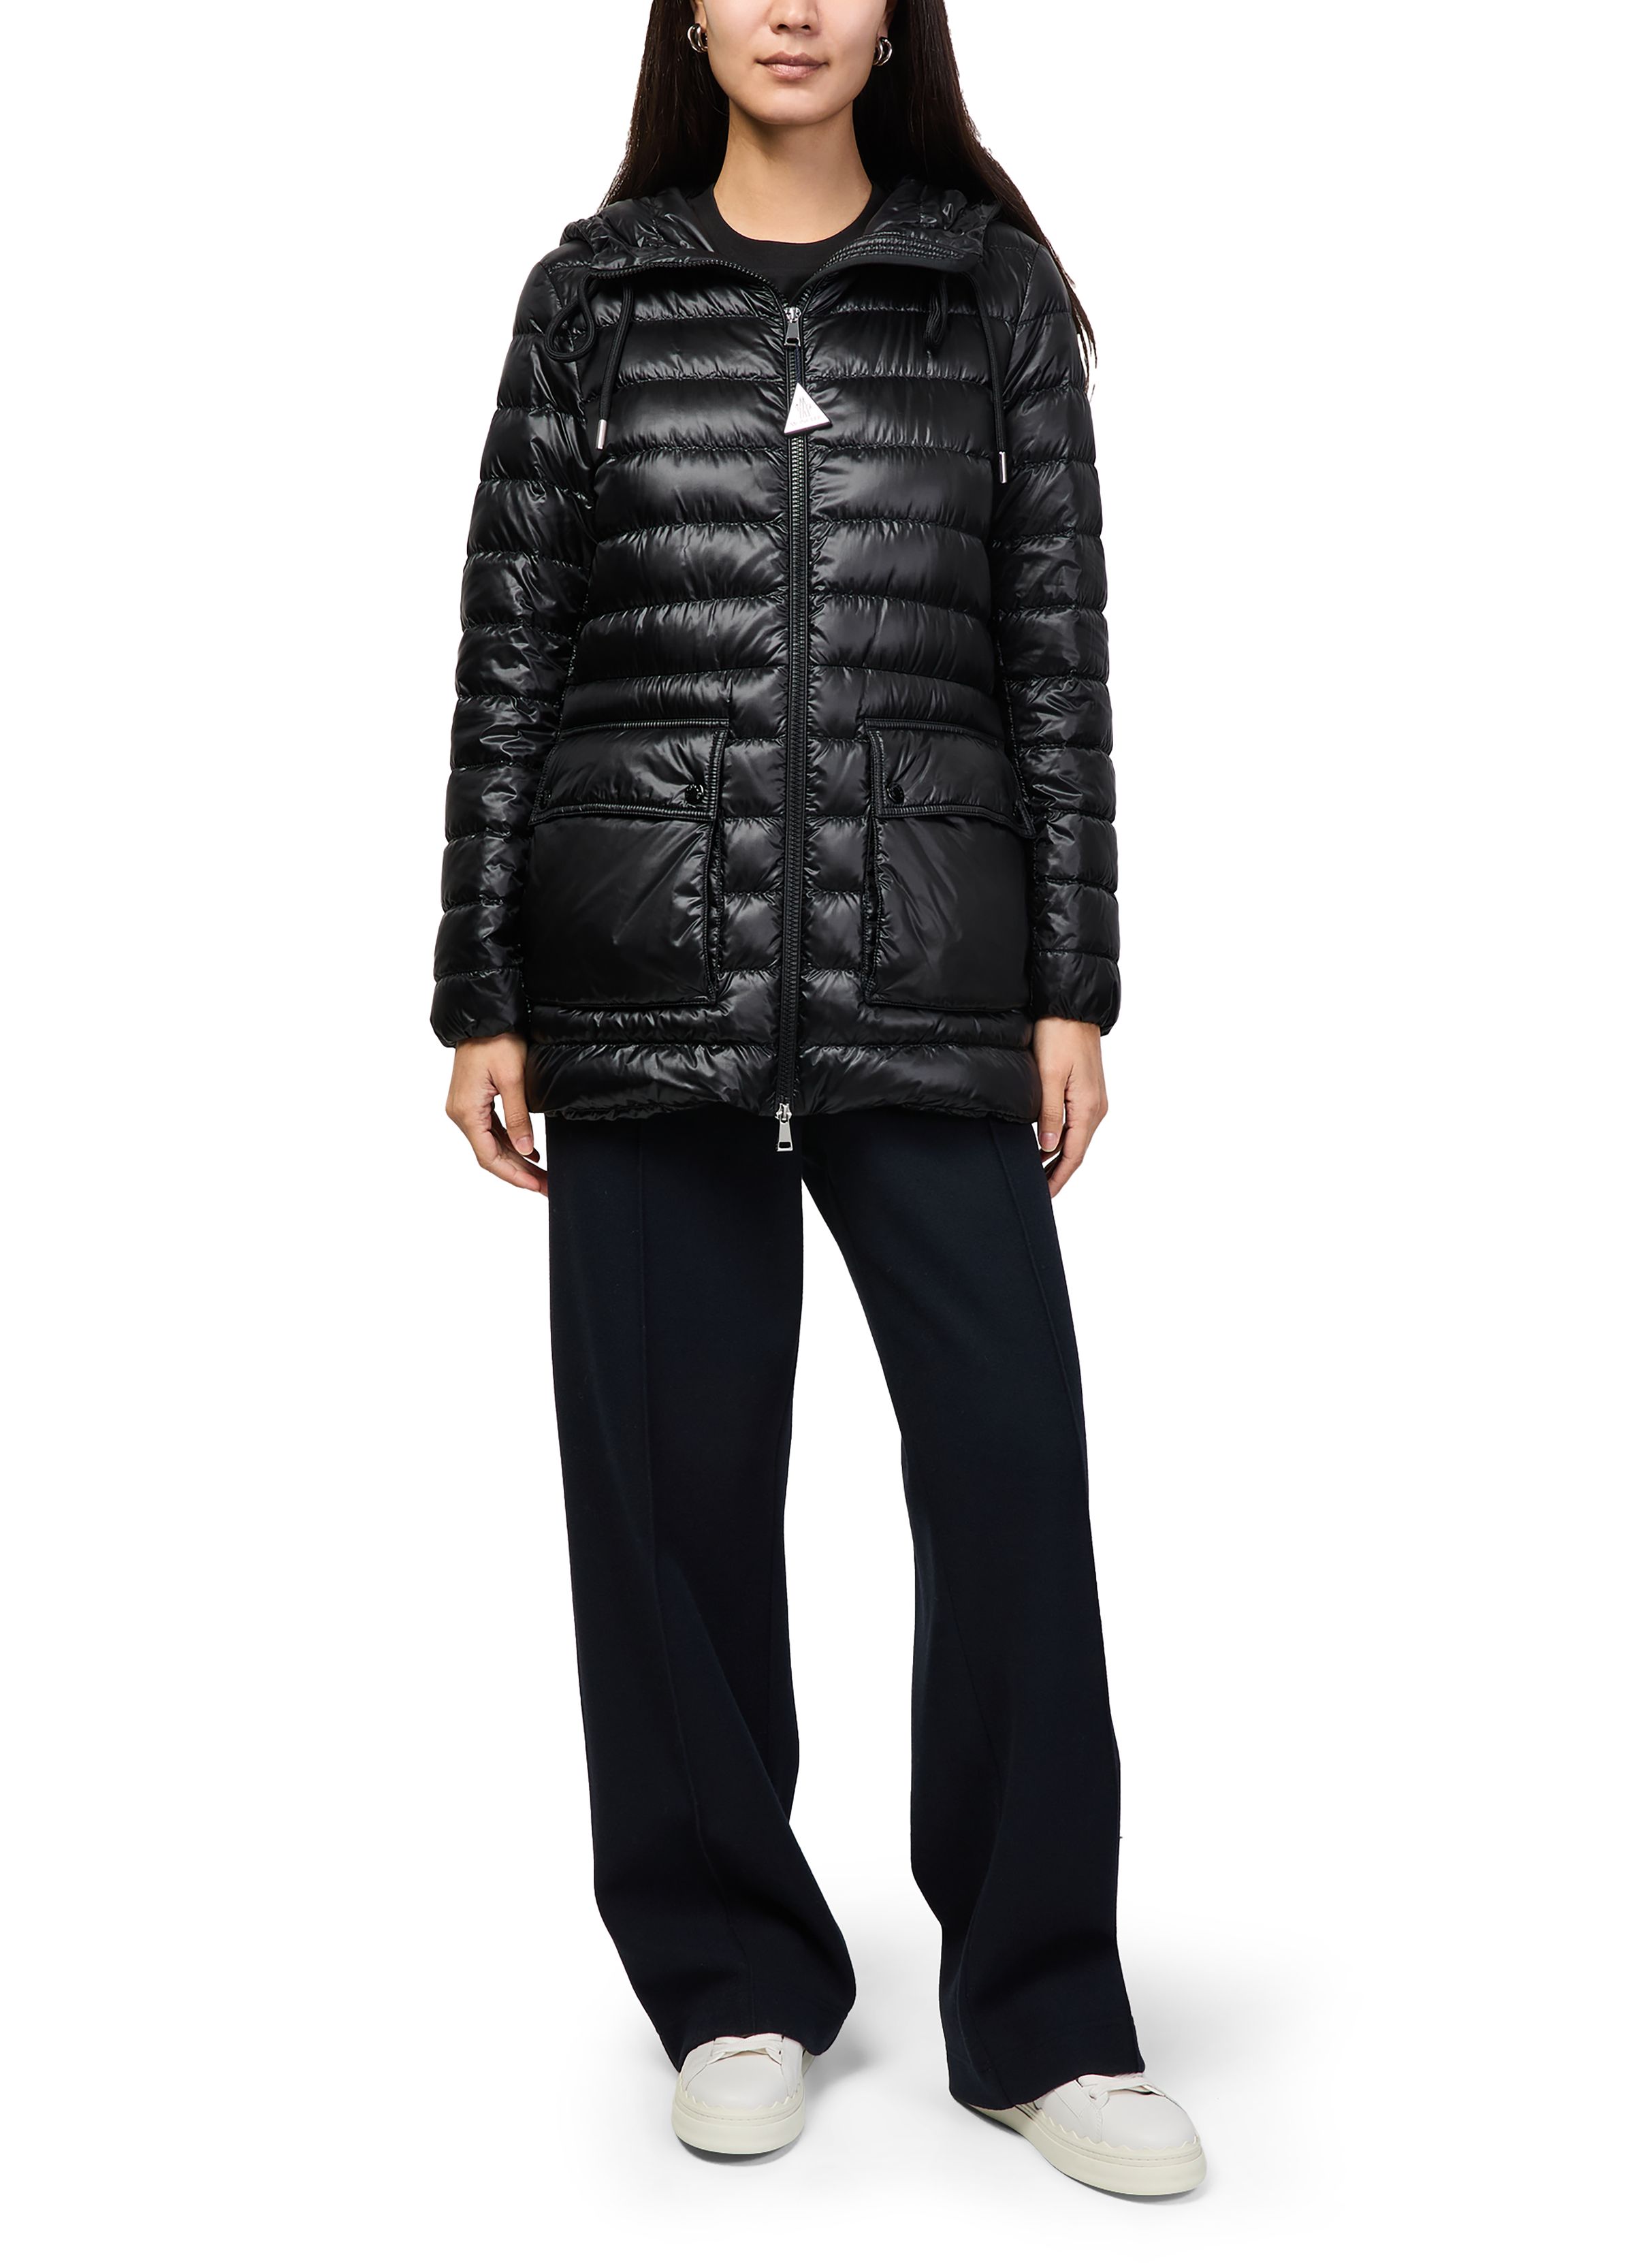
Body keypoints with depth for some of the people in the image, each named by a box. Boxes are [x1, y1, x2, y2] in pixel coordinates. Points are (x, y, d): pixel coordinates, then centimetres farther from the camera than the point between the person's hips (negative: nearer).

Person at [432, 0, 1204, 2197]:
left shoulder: (995, 288, 10)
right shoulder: (591, 294, 9)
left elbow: (1057, 647, 7)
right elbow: (509, 652, 7)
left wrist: (1072, 987, 1)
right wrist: (482, 993, 2)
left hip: (927, 961, 0)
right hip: (647, 961, 0)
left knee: (1011, 1447, -5)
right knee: (674, 1464, 4)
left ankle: (1040, 2013, 11)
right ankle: (736, 1979, 21)